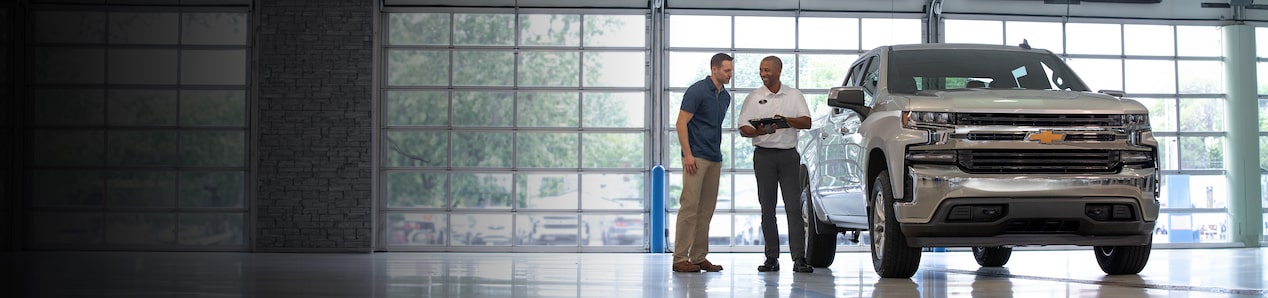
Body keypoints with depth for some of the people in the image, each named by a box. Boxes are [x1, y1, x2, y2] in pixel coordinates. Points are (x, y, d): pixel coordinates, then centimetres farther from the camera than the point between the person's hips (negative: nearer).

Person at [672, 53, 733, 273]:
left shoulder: (725, 97, 14)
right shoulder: (697, 91, -11)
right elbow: (681, 123, -13)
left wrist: (717, 152, 18)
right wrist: (688, 154, -18)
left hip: (714, 159, 8)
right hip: (696, 158, -8)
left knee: (706, 209, 8)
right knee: (689, 206, -9)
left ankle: (699, 257, 12)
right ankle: (680, 258, -7)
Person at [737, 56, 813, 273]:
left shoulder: (794, 95, 10)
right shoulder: (753, 98, 8)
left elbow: (807, 123, 2)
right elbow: (743, 129, 2)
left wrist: (786, 120, -16)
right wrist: (759, 131, -20)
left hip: (789, 155, 0)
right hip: (764, 155, 0)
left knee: (794, 206, -6)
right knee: (767, 208, 2)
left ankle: (799, 258, -9)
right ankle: (772, 257, 7)